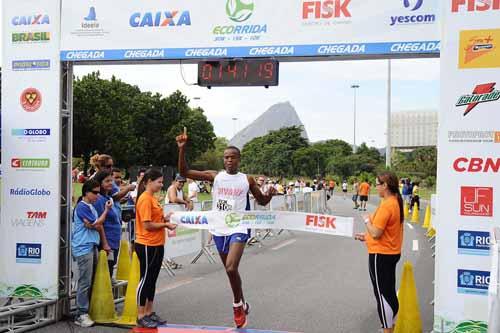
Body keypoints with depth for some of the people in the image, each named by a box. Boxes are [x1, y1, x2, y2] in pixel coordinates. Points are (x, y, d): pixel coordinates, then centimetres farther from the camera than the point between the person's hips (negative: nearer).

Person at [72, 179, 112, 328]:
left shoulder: (91, 207, 19)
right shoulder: (82, 207, -10)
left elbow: (98, 226, 21)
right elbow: (95, 225, -12)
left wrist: (105, 243, 11)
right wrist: (106, 210, -2)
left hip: (92, 247, 9)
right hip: (83, 249, -9)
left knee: (91, 282, 10)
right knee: (85, 283, -8)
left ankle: (86, 311, 17)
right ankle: (81, 315, -4)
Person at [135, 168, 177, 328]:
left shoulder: (152, 198, 13)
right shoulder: (145, 199, -16)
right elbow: (147, 225, -20)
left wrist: (164, 218, 1)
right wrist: (165, 225, -13)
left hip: (156, 245, 9)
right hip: (147, 246, -9)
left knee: (152, 279, 15)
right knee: (145, 279, 0)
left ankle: (149, 312, 25)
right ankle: (141, 316, 9)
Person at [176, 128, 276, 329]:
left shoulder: (247, 180, -1)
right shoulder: (214, 176, 0)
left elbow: (261, 201, 11)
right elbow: (184, 172, -6)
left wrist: (270, 195, -12)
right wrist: (182, 149, -17)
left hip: (238, 229, -3)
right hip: (219, 229, 3)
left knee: (231, 268, -21)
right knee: (230, 270, 15)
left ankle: (238, 305, 2)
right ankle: (242, 305, 35)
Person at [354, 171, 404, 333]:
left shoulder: (386, 205, -22)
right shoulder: (396, 202, 7)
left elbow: (376, 233, -24)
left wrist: (367, 220, -8)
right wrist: (367, 237, 16)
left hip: (380, 255, -10)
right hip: (391, 252, 10)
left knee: (382, 295, 1)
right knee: (390, 293, 18)